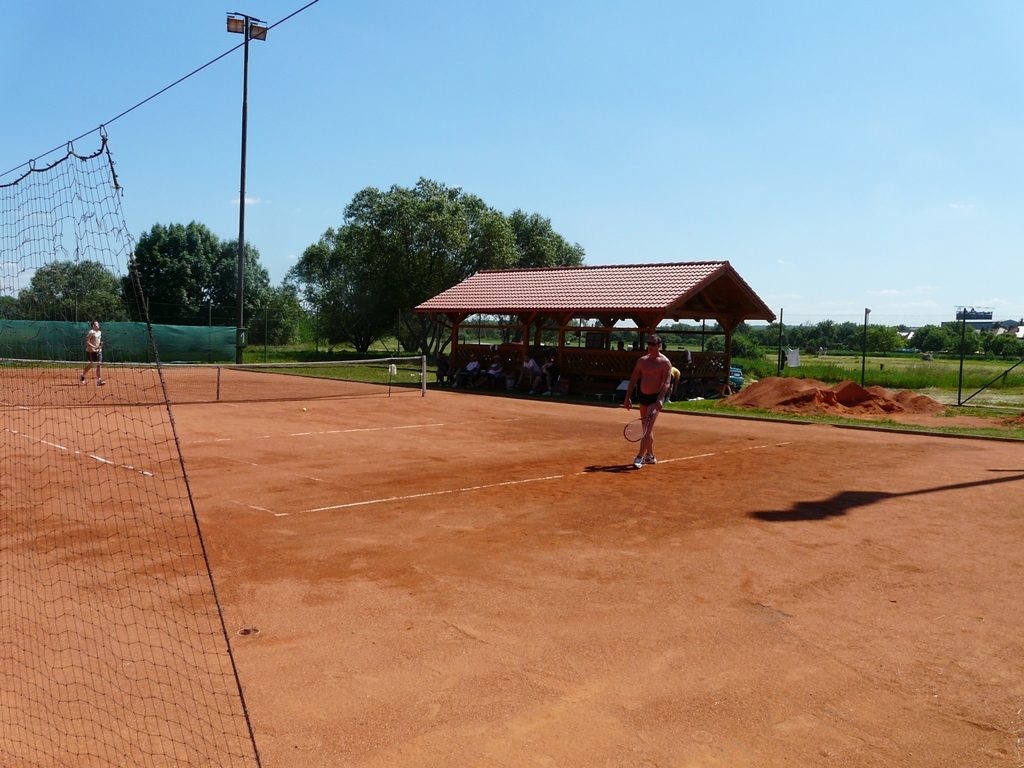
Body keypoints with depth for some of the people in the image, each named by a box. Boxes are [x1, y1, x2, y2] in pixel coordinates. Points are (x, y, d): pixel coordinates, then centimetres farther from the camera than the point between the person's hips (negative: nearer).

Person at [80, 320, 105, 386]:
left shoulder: (100, 332, 11)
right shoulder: (91, 332, -12)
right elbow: (87, 342, -17)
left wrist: (100, 345, 3)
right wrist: (94, 347, -26)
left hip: (98, 351, 6)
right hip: (91, 351, -6)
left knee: (99, 365, -4)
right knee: (89, 365, 6)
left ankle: (99, 381, -7)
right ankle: (82, 376, 32)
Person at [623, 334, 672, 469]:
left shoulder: (665, 362, -9)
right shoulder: (642, 360, 9)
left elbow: (666, 383, -18)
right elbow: (633, 379, 12)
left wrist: (660, 399, -30)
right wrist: (627, 397, 6)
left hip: (655, 398, -7)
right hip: (643, 397, 7)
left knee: (648, 428, -13)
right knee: (647, 428, 14)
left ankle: (639, 458, -15)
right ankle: (650, 456, 26)